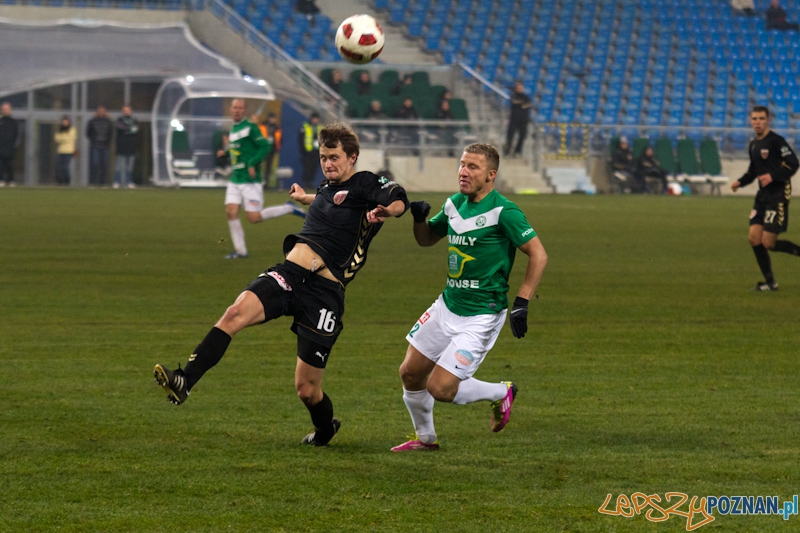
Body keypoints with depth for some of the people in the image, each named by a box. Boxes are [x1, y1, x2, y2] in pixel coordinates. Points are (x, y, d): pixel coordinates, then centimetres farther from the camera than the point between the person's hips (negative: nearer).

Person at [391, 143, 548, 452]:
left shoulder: (503, 212, -17)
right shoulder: (455, 204, 6)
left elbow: (538, 254, -17)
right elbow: (426, 239, 21)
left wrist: (521, 303, -21)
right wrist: (419, 219, -2)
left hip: (480, 318, -8)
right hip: (447, 306, 8)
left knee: (440, 389, -12)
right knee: (410, 373, 11)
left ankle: (501, 393, 15)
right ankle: (425, 438, 35)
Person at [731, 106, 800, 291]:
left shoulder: (776, 141, -12)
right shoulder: (754, 145, 13)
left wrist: (773, 176, -26)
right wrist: (740, 182, 7)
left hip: (778, 195, -8)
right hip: (763, 195, 8)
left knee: (768, 243, -11)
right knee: (754, 237, 1)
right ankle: (770, 282, 9)